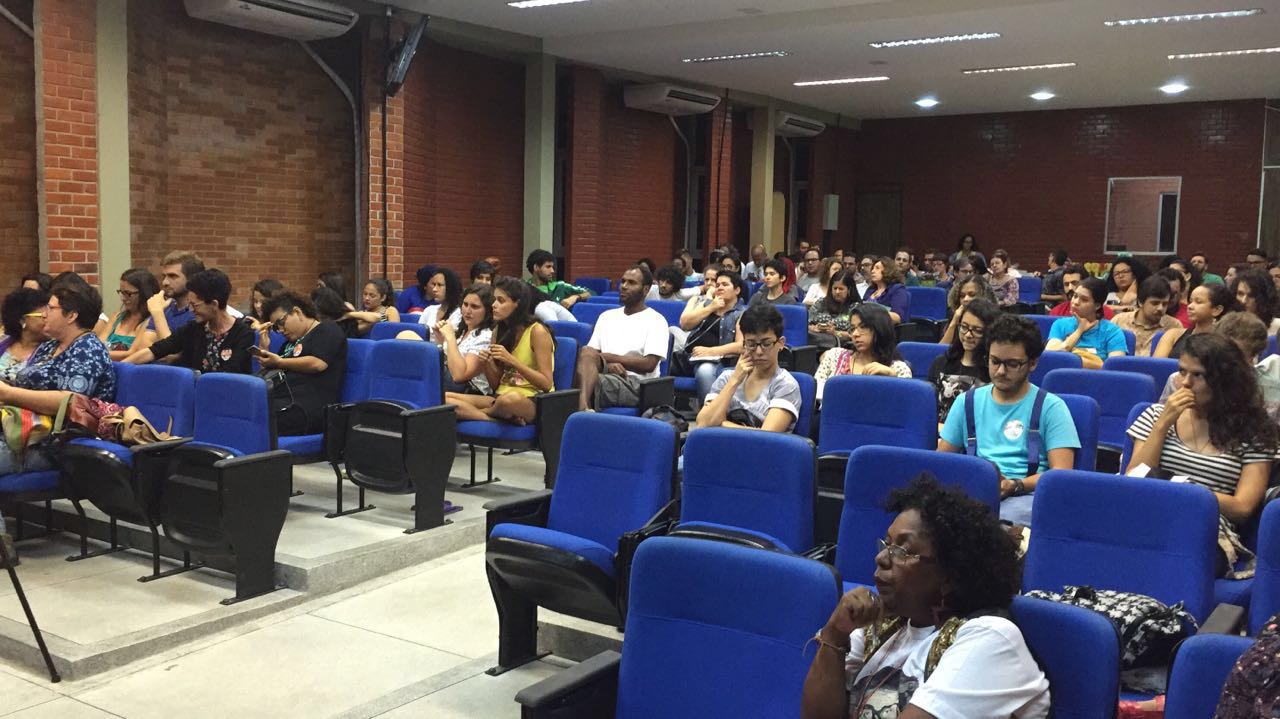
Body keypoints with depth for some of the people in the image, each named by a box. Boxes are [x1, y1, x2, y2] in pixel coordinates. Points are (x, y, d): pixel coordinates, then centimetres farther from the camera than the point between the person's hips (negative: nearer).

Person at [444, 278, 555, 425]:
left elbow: (546, 384, -14)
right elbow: (495, 385, 11)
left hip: (533, 401, -6)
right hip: (501, 397, 6)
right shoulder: (499, 331, 11)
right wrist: (488, 362, -10)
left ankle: (473, 413, -10)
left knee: (510, 398, -42)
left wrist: (511, 360, -20)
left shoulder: (536, 331, -8)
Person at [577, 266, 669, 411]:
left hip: (637, 384, -4)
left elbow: (649, 364, -6)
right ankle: (583, 407, -52)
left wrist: (607, 357, -6)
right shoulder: (607, 316, 24)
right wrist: (606, 364, -10)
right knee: (586, 351, -29)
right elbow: (589, 352, 13)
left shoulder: (656, 320, 6)